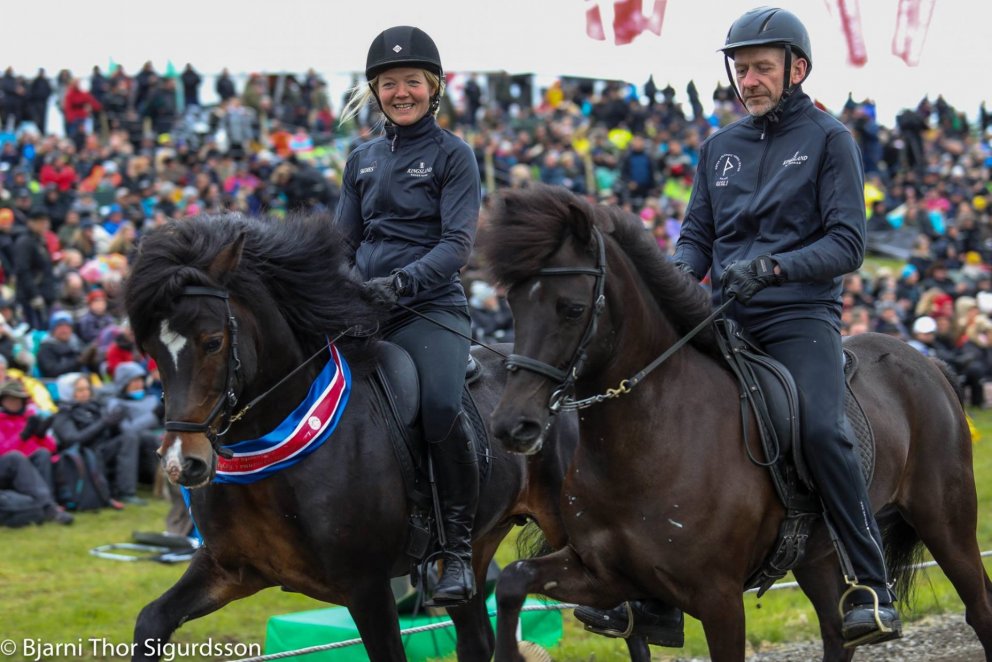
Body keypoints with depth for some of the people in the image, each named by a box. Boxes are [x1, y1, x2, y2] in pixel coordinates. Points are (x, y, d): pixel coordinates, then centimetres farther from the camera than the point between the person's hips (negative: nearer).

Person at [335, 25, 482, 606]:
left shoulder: (454, 156, 2)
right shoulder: (363, 160, 17)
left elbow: (458, 244, -8)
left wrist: (403, 280, -23)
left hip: (431, 308, -5)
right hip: (363, 312, 6)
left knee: (441, 407, -29)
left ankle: (460, 547, -14)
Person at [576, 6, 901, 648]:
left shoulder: (829, 139, 2)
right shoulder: (720, 147, 17)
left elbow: (847, 244, -6)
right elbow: (698, 235, 18)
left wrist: (770, 267, -20)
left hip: (800, 314, -5)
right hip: (725, 319, 6)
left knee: (821, 428, -28)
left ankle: (872, 592, -19)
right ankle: (659, 595, 4)